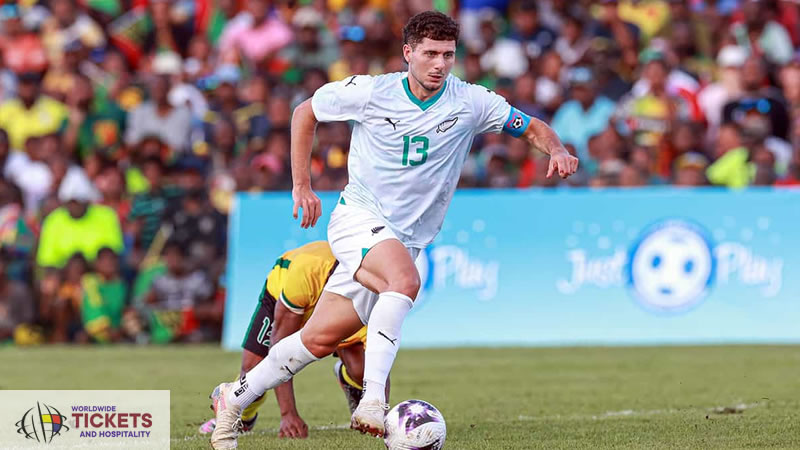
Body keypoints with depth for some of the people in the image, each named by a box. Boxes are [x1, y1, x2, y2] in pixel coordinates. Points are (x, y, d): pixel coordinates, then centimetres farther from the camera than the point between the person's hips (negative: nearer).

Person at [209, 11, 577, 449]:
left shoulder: (470, 102, -3)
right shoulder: (370, 92, -8)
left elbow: (532, 127, 5)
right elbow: (305, 112, 8)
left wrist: (556, 150, -17)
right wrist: (302, 185, 6)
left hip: (406, 240, 4)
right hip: (359, 216, -4)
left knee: (320, 339, 2)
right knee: (405, 281, -35)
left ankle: (234, 397, 18)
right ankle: (373, 398, -39)